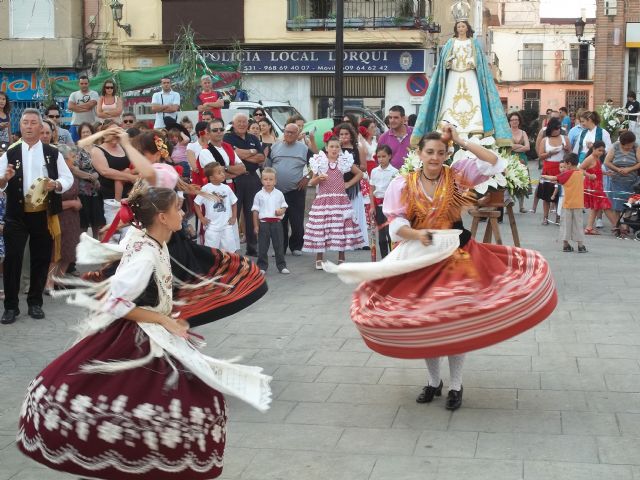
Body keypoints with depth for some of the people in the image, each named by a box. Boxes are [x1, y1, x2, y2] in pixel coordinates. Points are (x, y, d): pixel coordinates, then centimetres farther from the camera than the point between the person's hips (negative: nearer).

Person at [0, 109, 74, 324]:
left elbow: (68, 178, 5)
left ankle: (35, 303, 22)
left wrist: (56, 185, -15)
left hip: (44, 215, 1)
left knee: (41, 259, 8)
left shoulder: (53, 153, 4)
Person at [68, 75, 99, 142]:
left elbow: (90, 105, -13)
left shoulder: (94, 94, 4)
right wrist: (85, 108, -11)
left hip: (90, 125, -2)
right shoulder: (73, 94, 11)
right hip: (76, 124, 2)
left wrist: (76, 106, -4)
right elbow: (70, 106, -5)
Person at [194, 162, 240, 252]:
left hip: (227, 225, 3)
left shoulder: (226, 188, 2)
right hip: (212, 225, -3)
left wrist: (234, 217, 6)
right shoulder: (205, 189, -8)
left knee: (230, 249, 7)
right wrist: (201, 218, -5)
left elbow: (234, 203, 13)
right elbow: (197, 203, -1)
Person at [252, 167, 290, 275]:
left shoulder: (279, 194, 3)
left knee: (278, 245, 6)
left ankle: (281, 266, 15)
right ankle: (262, 266, 15)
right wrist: (256, 226, -1)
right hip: (263, 223, -1)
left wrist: (281, 211, -12)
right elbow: (255, 210, 2)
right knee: (262, 246, 5)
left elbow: (284, 206, 13)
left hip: (276, 222, 1)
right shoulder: (259, 195, 0)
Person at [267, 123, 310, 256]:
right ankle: (280, 248, 14)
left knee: (297, 222, -1)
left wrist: (307, 177, -5)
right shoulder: (275, 147, 8)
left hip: (296, 191, -2)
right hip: (277, 191, 2)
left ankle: (296, 247, 14)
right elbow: (267, 166, 11)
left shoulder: (304, 148, 3)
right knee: (279, 221, 6)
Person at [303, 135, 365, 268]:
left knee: (341, 227, 2)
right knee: (320, 227, -4)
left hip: (340, 199, 1)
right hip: (323, 199, -1)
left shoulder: (345, 161, 5)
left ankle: (341, 259, 11)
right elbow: (312, 182, 6)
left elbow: (359, 173, 15)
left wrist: (348, 184, 6)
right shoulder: (319, 162, 3)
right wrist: (318, 178, -15)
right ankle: (319, 259, 4)